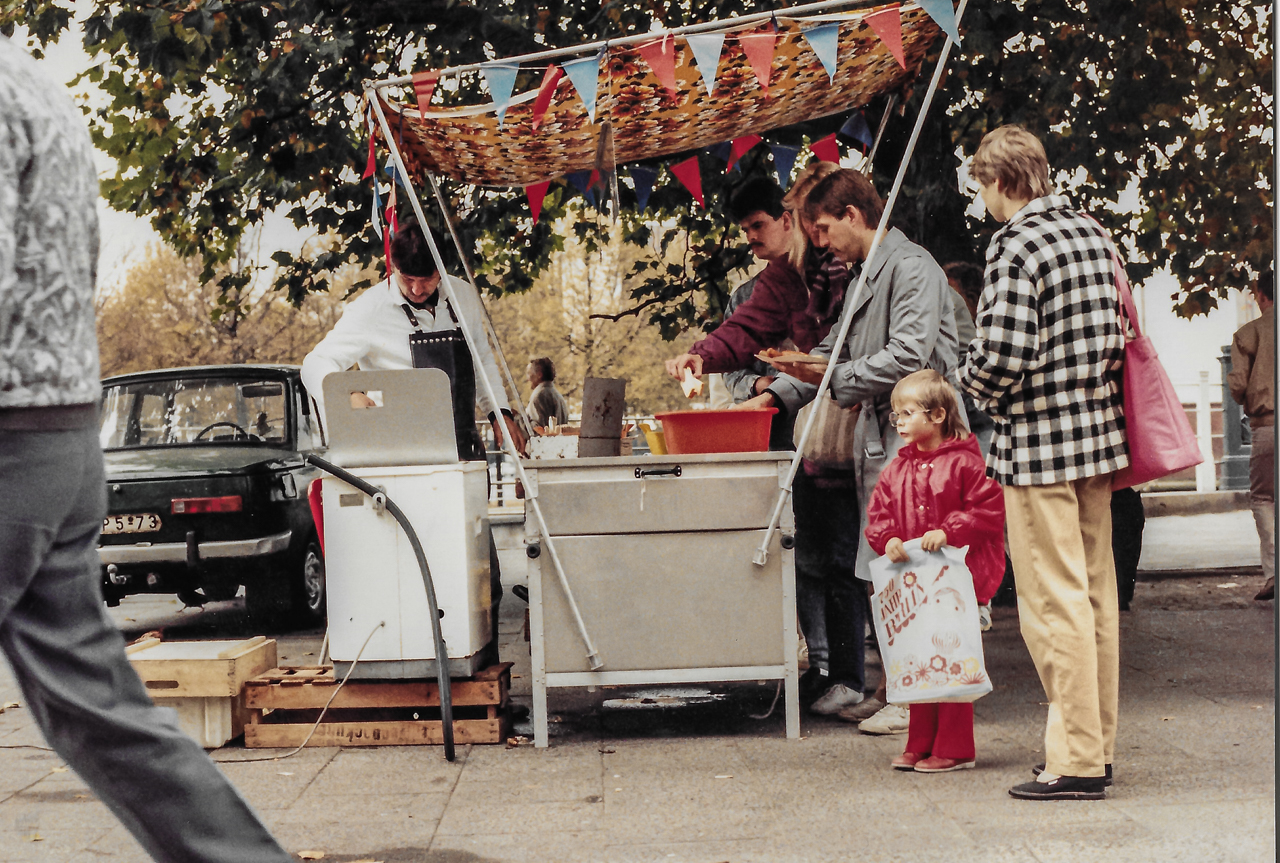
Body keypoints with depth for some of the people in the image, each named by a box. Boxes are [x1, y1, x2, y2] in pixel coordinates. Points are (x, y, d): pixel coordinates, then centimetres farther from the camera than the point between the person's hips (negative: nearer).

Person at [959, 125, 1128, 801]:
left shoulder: (1015, 247, -14)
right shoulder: (1092, 233, 11)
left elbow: (1004, 354, -21)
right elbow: (1114, 334, 16)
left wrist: (972, 384, -1)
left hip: (1039, 441, -8)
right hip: (1099, 430, 8)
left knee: (1053, 600, -3)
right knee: (1096, 593, 14)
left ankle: (1075, 761, 0)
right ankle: (1097, 741, 23)